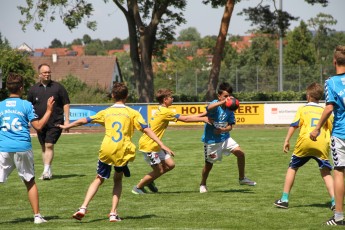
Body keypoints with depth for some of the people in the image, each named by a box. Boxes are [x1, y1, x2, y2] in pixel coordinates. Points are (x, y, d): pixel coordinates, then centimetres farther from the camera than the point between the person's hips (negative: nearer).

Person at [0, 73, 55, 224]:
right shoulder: (26, 105, 1)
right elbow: (38, 126, -1)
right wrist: (49, 111, 9)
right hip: (23, 148, 0)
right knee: (30, 182, 14)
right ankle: (37, 216, 15)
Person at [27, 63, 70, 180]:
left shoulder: (58, 87, 0)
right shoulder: (33, 89, 6)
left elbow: (66, 103, 2)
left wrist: (67, 120, -5)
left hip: (55, 123, -3)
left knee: (49, 145, -13)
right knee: (43, 147, 9)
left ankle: (46, 170, -14)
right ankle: (48, 171, 19)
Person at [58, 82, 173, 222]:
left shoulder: (106, 112, 10)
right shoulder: (132, 113, 4)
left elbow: (84, 120, 18)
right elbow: (146, 129, -2)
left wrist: (67, 126, 33)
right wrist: (162, 145, -3)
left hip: (106, 151, 1)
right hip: (123, 152, -1)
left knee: (99, 179, 16)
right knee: (118, 179, 21)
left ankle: (83, 208, -1)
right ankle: (113, 213, 10)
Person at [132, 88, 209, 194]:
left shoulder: (162, 111, 10)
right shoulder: (165, 112, -19)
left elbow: (183, 117, 12)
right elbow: (185, 119, -15)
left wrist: (202, 115, 10)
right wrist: (203, 119, -5)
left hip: (154, 145, 10)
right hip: (148, 144, -10)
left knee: (170, 164, 9)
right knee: (159, 170, -1)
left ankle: (149, 180, 23)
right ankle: (138, 187, 13)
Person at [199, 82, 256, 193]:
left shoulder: (229, 109, -1)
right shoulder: (215, 105, -18)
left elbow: (230, 126, 1)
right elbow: (209, 108, -45)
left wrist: (223, 130, -21)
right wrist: (223, 102, -57)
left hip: (225, 138, 5)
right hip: (211, 140, -5)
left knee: (240, 153, -8)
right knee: (209, 164, 7)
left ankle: (242, 178, 9)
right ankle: (203, 184, 32)